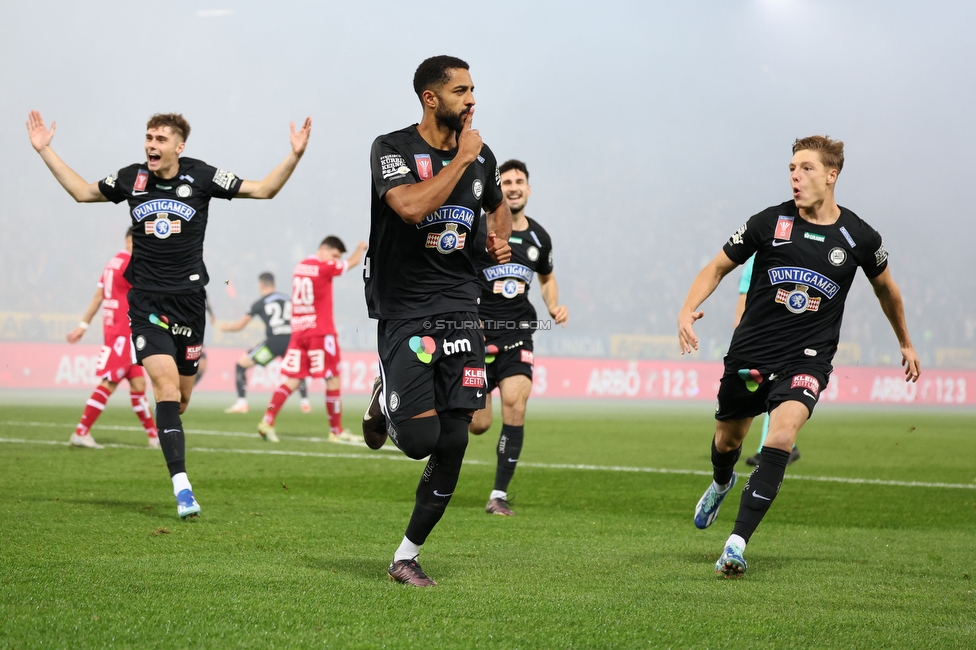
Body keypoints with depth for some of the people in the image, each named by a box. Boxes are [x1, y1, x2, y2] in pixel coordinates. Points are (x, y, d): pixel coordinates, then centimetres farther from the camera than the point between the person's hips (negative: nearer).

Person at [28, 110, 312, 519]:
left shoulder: (200, 177, -1)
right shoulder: (131, 178, 3)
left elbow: (263, 190, 4)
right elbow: (83, 192, 21)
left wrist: (295, 155, -9)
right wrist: (45, 151, 19)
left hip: (188, 298, 1)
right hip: (146, 300, -1)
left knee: (181, 398, 5)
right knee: (166, 382, -18)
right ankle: (181, 486, -24)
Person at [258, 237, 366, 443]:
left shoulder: (300, 266, 10)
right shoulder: (324, 267, -9)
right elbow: (353, 261, 5)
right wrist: (361, 248, 26)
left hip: (298, 332, 7)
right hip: (321, 332, -7)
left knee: (292, 380, 3)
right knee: (333, 379, 5)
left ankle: (267, 420, -11)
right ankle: (336, 430, 10)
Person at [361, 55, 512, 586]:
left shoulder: (481, 157, 10)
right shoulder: (392, 149, -7)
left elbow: (498, 205, 32)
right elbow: (412, 207, -27)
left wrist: (500, 240, 11)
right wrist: (460, 159, -17)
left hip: (459, 310, 5)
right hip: (404, 313, -5)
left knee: (453, 443, -3)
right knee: (420, 440, -13)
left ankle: (407, 556, 12)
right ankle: (385, 401, 23)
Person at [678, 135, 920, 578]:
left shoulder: (859, 238, -3)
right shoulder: (769, 223, -6)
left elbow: (885, 287, 17)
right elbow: (719, 267, 4)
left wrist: (905, 342, 28)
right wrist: (688, 309, -13)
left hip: (807, 358, -1)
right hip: (750, 353, 2)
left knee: (783, 430, -26)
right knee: (728, 440, 16)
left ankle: (737, 543, -27)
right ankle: (721, 484, 56)